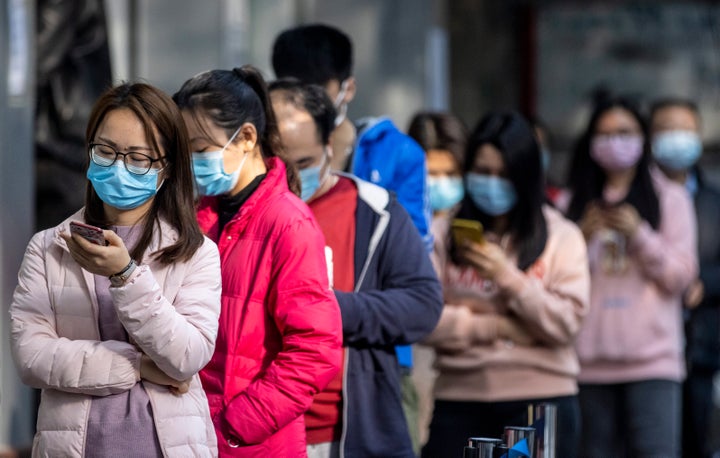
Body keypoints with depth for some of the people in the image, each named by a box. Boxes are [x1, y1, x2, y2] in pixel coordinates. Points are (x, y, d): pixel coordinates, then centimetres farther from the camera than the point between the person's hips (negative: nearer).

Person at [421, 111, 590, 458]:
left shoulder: (561, 236, 5)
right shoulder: (445, 234, 7)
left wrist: (506, 276, -11)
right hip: (457, 401, 1)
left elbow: (566, 324, -4)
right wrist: (497, 327, -9)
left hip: (540, 402, -1)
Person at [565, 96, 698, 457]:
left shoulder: (670, 198, 8)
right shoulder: (576, 202, 13)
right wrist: (582, 239, -7)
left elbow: (681, 275, 1)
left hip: (651, 357, -3)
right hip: (591, 357, 3)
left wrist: (640, 235, -11)